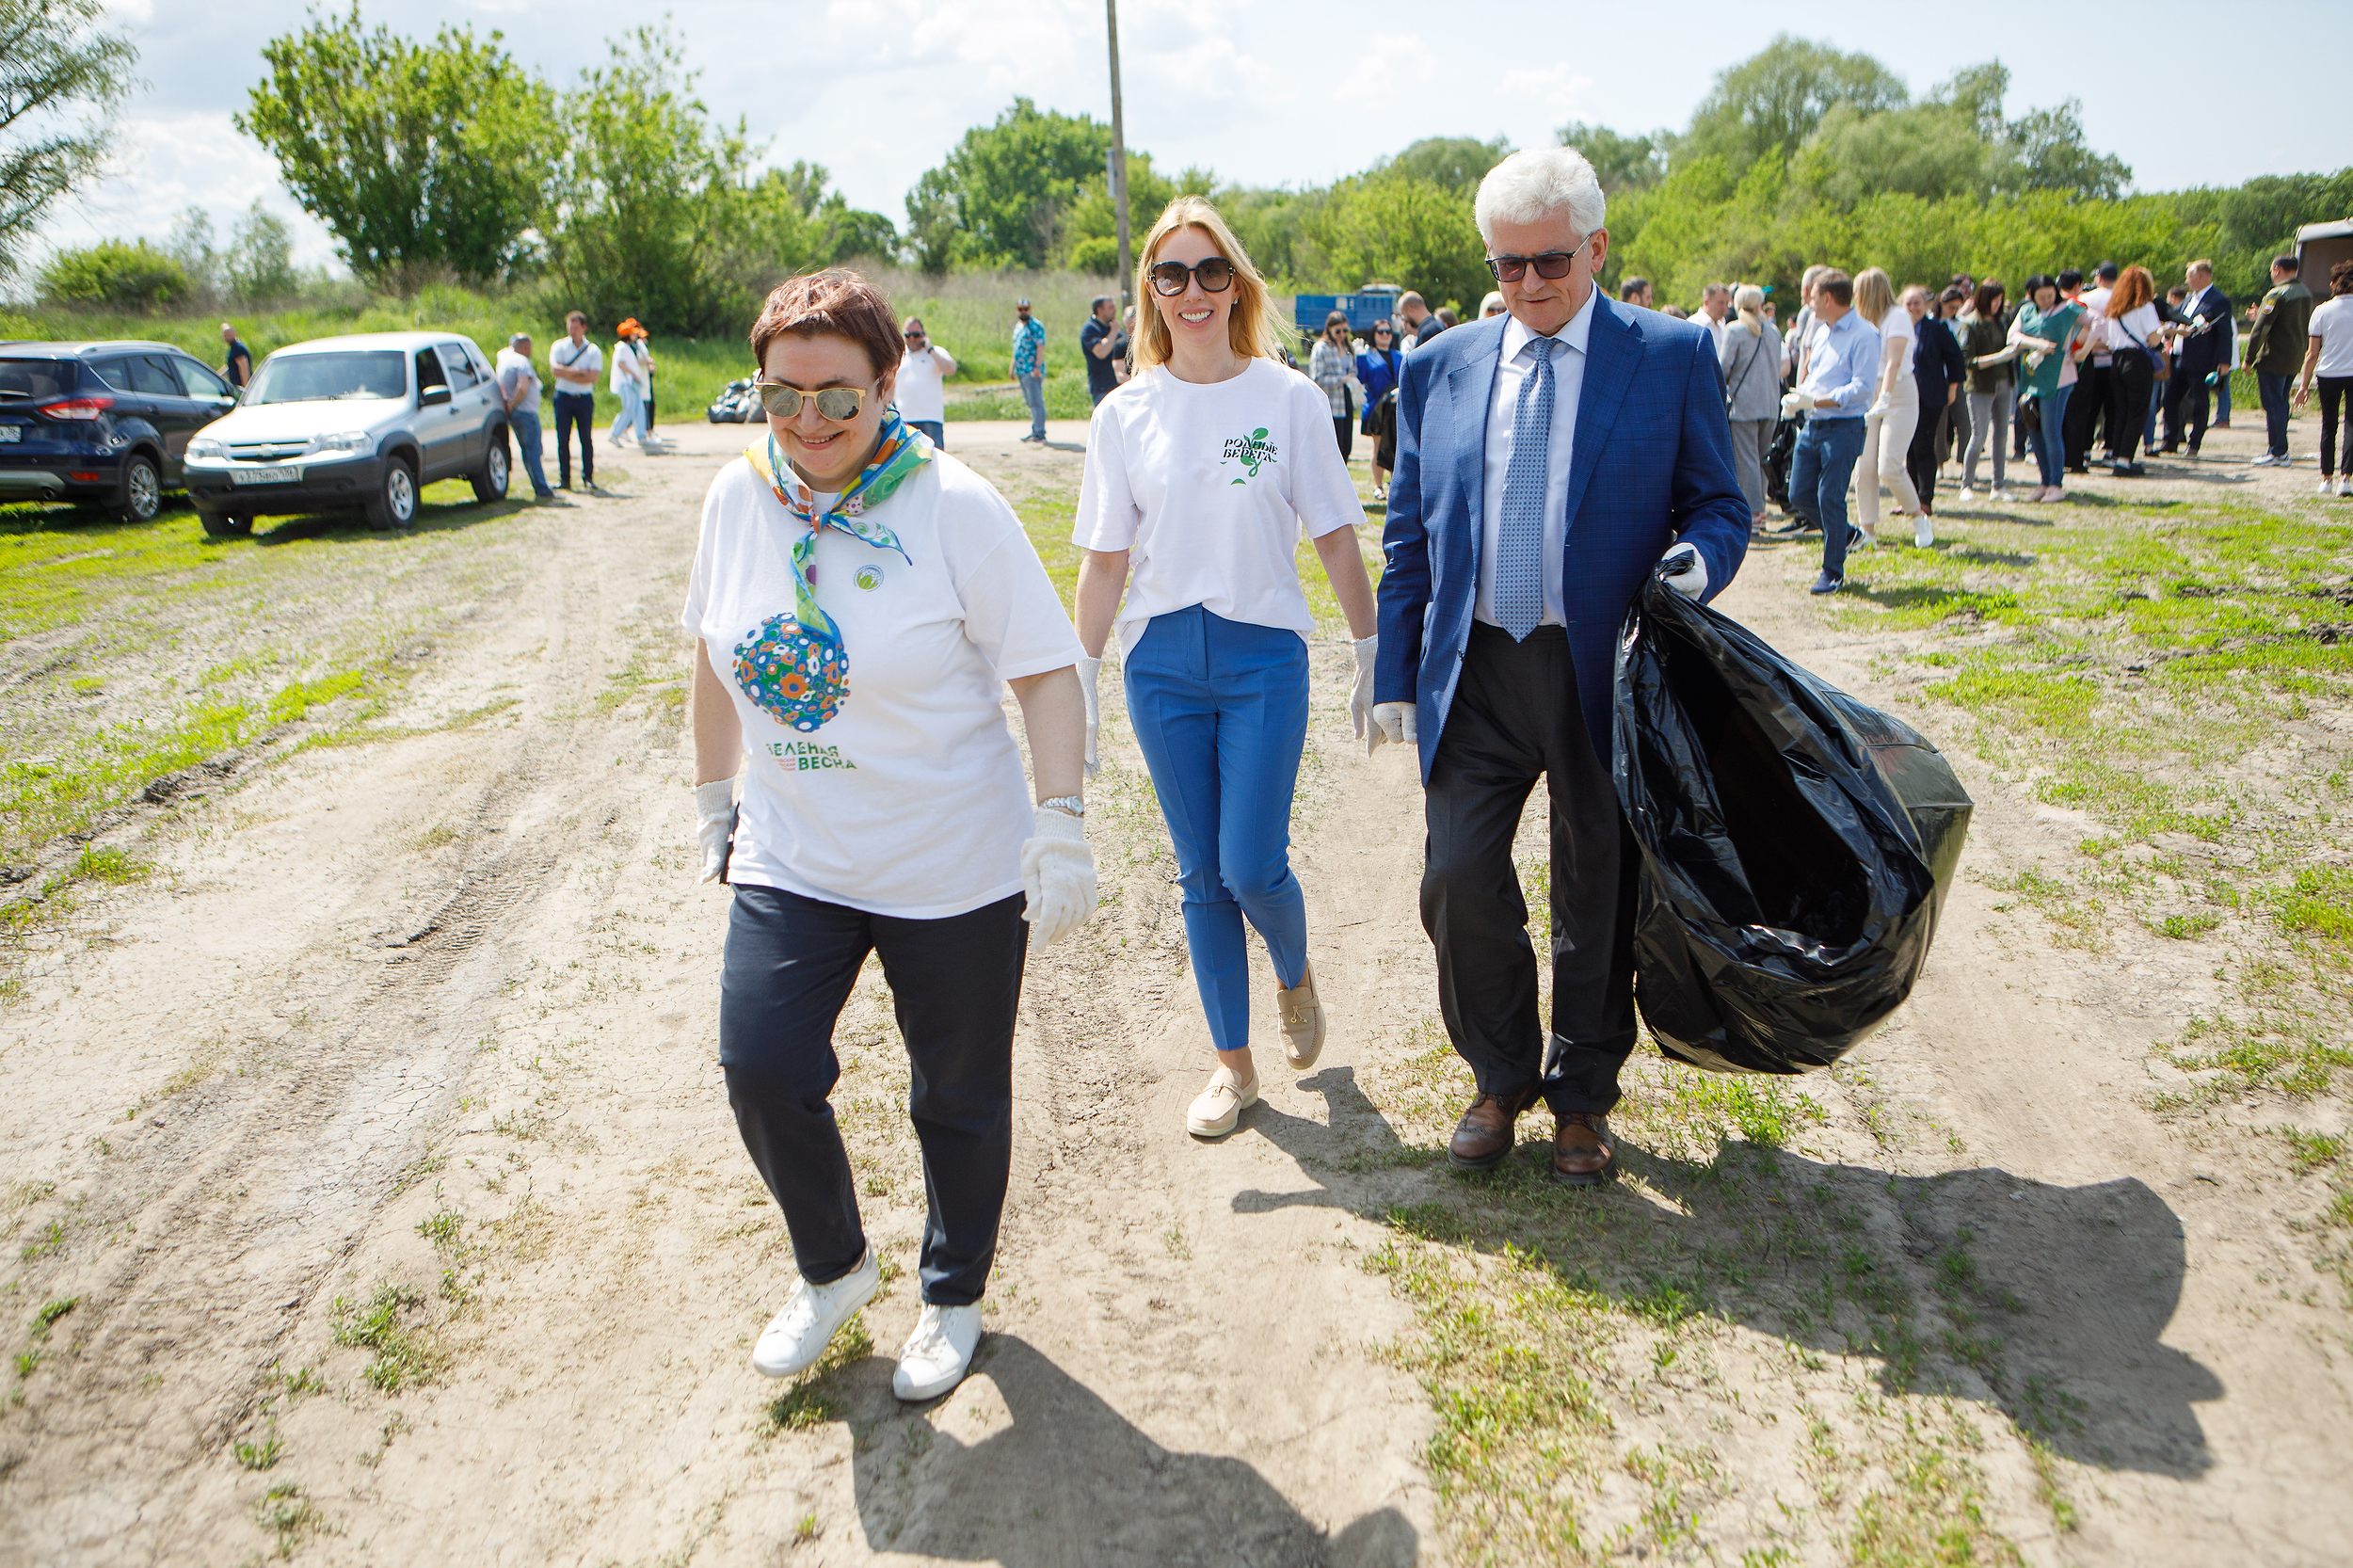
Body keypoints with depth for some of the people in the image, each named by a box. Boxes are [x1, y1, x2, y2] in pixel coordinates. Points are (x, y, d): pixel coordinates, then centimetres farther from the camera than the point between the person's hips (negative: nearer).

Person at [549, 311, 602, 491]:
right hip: (563, 397, 1)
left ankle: (588, 478, 6)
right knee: (562, 439, 0)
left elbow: (592, 377, -9)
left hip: (585, 399, 0)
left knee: (586, 439, 0)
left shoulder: (594, 351, 3)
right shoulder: (559, 347, 5)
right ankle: (564, 478, 4)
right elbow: (554, 369, -10)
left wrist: (567, 374, -9)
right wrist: (579, 372, -11)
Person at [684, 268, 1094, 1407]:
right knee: (762, 1068, -6)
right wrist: (715, 797, 18)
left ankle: (954, 1295, 37)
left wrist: (1062, 826, -19)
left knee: (958, 1098, 10)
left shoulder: (954, 507, -14)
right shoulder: (738, 498, 0)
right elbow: (718, 658, 14)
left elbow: (1046, 669, -13)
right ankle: (831, 1266, 25)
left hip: (956, 867, -3)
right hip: (791, 861, 4)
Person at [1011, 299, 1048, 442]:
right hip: (1021, 371, 9)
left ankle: (1039, 434, -11)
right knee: (1030, 403, 11)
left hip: (1033, 371, -9)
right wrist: (1013, 367, 23)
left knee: (1036, 402, -10)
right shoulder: (1018, 326, 19)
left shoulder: (1035, 325, -8)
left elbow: (1041, 347, -15)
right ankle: (1035, 432, 16)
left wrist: (1037, 367, -23)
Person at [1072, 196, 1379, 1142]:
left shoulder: (1289, 398, -2)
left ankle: (1296, 977, 29)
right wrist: (1081, 681, 2)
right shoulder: (1124, 414, 3)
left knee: (1253, 865, -6)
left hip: (1264, 654, -2)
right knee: (1201, 874, 8)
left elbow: (1335, 537, 1)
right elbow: (1105, 560, 5)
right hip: (1162, 660, 2)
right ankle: (1232, 1063, 22)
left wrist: (1372, 656, 1)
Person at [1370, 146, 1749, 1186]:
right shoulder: (1438, 370, 8)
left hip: (1607, 672, -2)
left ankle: (1582, 1097, 31)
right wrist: (1397, 679, 7)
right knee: (1459, 878, -2)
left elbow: (1721, 504, 5)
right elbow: (1409, 536, 10)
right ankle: (1501, 1079, 24)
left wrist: (1698, 558, -19)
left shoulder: (1673, 356, 1)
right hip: (1475, 672, 2)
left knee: (1599, 895, 9)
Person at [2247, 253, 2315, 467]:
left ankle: (2278, 453, -3)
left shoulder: (2277, 295, -17)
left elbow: (2260, 330, -19)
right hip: (2295, 358, 9)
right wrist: (2261, 316, 23)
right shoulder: (2305, 293, 10)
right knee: (2281, 404, 16)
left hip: (2274, 359, -9)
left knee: (2273, 405, -4)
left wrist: (2249, 359, -11)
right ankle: (2278, 450, 20)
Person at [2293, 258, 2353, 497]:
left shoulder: (2322, 312, -3)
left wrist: (2305, 385, 5)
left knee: (2328, 426, 11)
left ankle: (2326, 478, 15)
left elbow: (2312, 354, -2)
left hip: (2329, 374, 1)